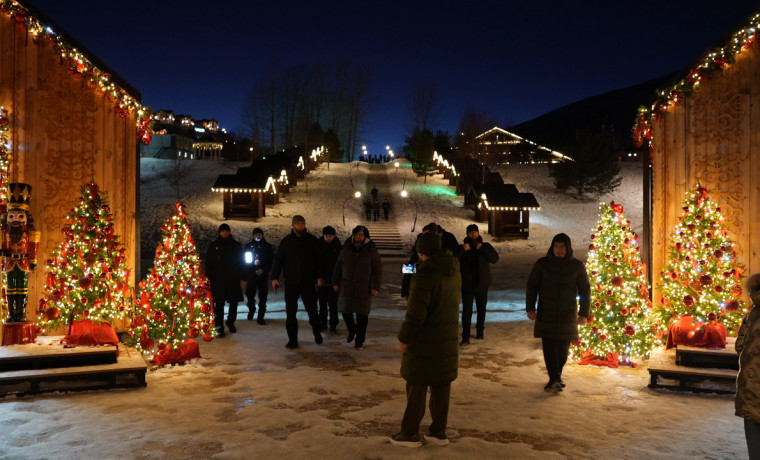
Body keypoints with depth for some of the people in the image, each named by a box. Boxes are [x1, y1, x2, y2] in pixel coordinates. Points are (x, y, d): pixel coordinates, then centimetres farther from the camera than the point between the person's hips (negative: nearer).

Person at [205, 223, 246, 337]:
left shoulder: (236, 245, 7)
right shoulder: (213, 246, 5)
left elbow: (241, 262, 8)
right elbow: (208, 264, 5)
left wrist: (242, 278, 2)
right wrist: (209, 279, -4)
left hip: (233, 280, 2)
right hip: (218, 281, -2)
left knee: (234, 302, 9)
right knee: (219, 304, -5)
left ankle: (230, 322, 28)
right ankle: (219, 327, -1)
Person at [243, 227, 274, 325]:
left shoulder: (267, 246, 5)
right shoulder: (248, 246, 7)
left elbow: (271, 261, 3)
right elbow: (245, 261, 3)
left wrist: (263, 270, -10)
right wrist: (254, 263, -14)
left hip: (263, 274, -1)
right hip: (251, 275, 1)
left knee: (263, 296, -3)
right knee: (250, 294, 6)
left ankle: (260, 317, 1)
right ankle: (251, 310, 33)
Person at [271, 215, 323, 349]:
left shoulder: (313, 240, 2)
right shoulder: (286, 241, 3)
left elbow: (319, 260, 4)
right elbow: (278, 260, 5)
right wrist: (275, 277, -2)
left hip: (308, 282, -1)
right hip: (291, 283, 1)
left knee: (312, 310, 5)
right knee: (290, 312, 3)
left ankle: (317, 334, 28)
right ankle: (292, 340, 12)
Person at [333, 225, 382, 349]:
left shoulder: (371, 251, -4)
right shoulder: (346, 249, 4)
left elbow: (378, 270, -3)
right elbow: (338, 267, 11)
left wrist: (376, 287, -8)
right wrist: (335, 282, 8)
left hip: (364, 289, -3)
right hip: (346, 287, 3)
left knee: (362, 314, 1)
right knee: (345, 311, 7)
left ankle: (360, 340, 14)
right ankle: (352, 331, 35)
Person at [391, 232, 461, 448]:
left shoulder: (425, 275, -21)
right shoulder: (454, 272, 4)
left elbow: (415, 314, -23)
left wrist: (403, 338, -13)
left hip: (424, 341, -7)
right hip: (448, 339, 7)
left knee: (416, 387, 4)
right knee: (442, 386, 13)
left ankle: (409, 433, 15)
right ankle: (438, 432, 23)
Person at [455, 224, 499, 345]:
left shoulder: (486, 246, 4)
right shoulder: (462, 248, 3)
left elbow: (495, 258, -11)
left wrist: (482, 249, -21)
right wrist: (462, 250, -24)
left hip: (482, 284, 1)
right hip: (467, 284, -1)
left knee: (481, 309, 14)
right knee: (466, 310, -6)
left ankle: (480, 331, 32)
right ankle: (465, 337, -5)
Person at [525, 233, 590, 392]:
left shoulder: (577, 266, 2)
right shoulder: (542, 264, 0)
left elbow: (585, 290, 4)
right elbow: (532, 286, 4)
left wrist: (584, 313, -3)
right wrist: (530, 308, -3)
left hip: (567, 315, 1)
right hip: (546, 313, -1)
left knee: (563, 348, 7)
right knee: (549, 346, -10)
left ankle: (556, 377, 24)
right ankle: (554, 379, -10)